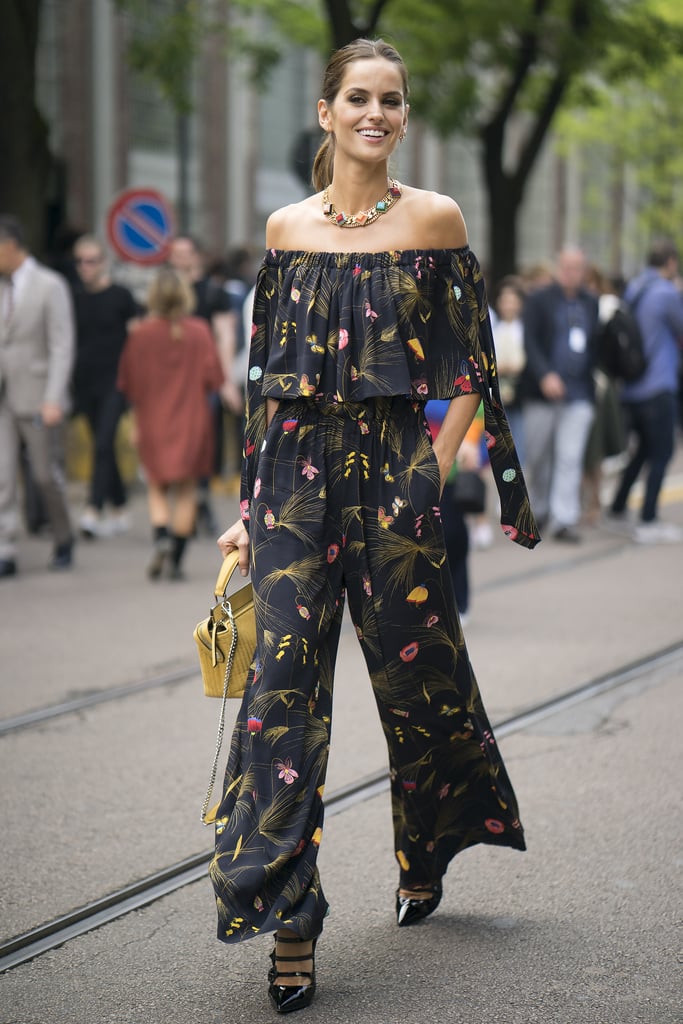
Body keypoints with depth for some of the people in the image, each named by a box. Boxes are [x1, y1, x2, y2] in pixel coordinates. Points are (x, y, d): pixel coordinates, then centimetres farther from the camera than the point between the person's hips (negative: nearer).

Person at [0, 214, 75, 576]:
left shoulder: (50, 286, -7)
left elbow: (62, 347, -10)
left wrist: (53, 400, -17)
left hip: (36, 397, -4)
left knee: (46, 475, 4)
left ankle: (63, 542, 26)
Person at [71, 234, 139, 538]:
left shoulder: (120, 296, -2)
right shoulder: (75, 299, 9)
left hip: (114, 383, -5)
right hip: (85, 384, 5)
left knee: (103, 445, -15)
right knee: (104, 448, 10)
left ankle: (93, 511, -22)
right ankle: (119, 512, 19)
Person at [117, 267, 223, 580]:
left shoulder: (140, 334, -8)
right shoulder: (198, 332, -9)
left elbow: (128, 384, -2)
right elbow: (212, 379, -7)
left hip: (153, 424, 0)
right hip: (192, 422, 0)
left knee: (157, 488, 14)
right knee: (186, 490, 10)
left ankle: (161, 538, -13)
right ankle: (176, 559, 5)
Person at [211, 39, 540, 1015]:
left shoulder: (436, 220, 1)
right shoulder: (288, 228, 7)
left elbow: (469, 367, 2)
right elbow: (267, 377, 10)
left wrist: (435, 470, -6)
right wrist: (250, 501, 7)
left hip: (393, 466, -1)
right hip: (297, 467, 2)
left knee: (413, 672, 9)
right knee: (286, 680, -7)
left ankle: (426, 857, 36)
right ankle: (289, 919, -3)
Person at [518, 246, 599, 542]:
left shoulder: (591, 304, 11)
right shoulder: (538, 300, 0)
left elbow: (596, 347, 15)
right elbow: (530, 342, -9)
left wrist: (592, 383, 4)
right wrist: (545, 375, -22)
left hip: (579, 395, 2)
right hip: (541, 393, -2)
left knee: (570, 459, -6)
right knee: (537, 457, 8)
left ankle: (563, 520, -6)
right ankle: (540, 510, 27)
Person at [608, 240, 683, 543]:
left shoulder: (632, 291, 10)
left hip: (630, 389, 8)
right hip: (658, 387, -8)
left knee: (644, 447, 21)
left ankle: (617, 507, 24)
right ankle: (648, 523, -5)